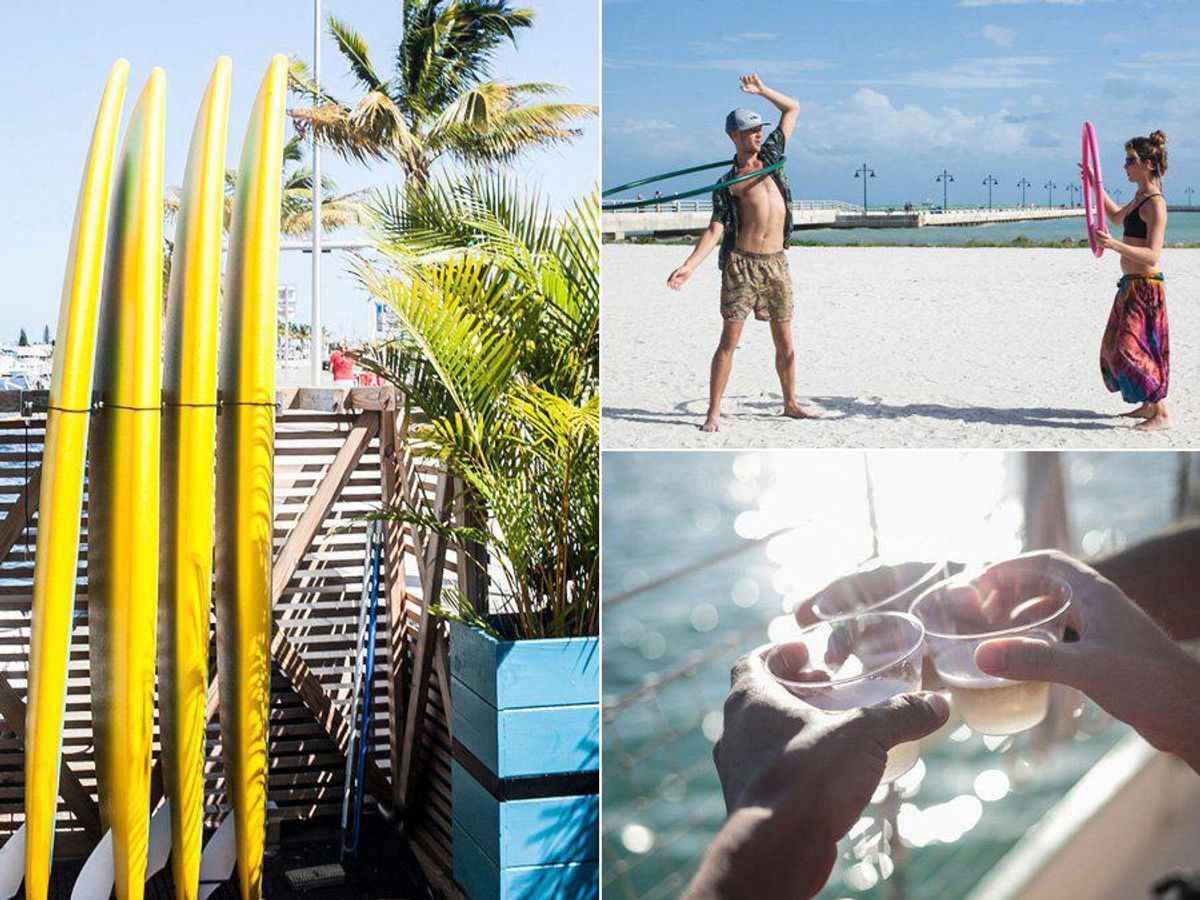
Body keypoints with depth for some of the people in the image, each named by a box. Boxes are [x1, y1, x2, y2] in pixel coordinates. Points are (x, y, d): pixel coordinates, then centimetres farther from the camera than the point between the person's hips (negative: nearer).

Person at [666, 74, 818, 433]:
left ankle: (791, 403, 21)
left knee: (784, 340, 9)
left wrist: (761, 90, 13)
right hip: (742, 263, -4)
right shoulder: (727, 183, 5)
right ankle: (714, 412, -2)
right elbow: (715, 229, -2)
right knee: (729, 339, -5)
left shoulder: (771, 155, 15)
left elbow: (792, 108, 22)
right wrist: (689, 266, -14)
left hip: (777, 263, 4)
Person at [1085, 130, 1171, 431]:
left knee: (1133, 347, -11)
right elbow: (1117, 217, 35)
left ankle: (1162, 414, -5)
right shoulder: (1140, 197, 12)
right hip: (1130, 284, 10)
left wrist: (1115, 245, -37)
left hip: (1145, 286, -10)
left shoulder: (1155, 204, -17)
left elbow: (1152, 256, -25)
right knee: (1116, 346, 15)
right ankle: (1148, 405, 27)